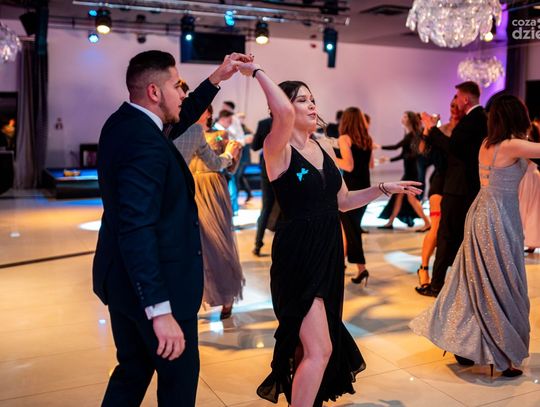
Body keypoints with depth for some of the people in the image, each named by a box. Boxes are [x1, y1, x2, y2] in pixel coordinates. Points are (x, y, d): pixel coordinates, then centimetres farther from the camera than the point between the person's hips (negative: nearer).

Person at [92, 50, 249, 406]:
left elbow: (179, 120, 22)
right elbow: (137, 230, -32)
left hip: (124, 281, 9)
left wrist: (217, 79, 19)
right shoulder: (144, 142, -25)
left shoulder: (123, 123, 4)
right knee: (180, 375, 12)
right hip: (158, 287, -9)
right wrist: (160, 310, -34)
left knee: (133, 371, 22)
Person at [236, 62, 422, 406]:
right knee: (319, 349, -10)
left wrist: (385, 188, 8)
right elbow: (283, 112, -34)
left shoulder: (325, 149, 10)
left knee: (310, 344, 21)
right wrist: (256, 72, -21)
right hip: (297, 255, -8)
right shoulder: (278, 149, -12)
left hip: (328, 252, 8)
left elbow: (343, 201, 16)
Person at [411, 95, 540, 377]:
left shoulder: (487, 144, 5)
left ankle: (463, 347, 24)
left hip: (481, 215, 8)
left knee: (475, 283, 15)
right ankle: (502, 357, 13)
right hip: (499, 222, -8)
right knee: (499, 287, 2)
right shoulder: (512, 146, -18)